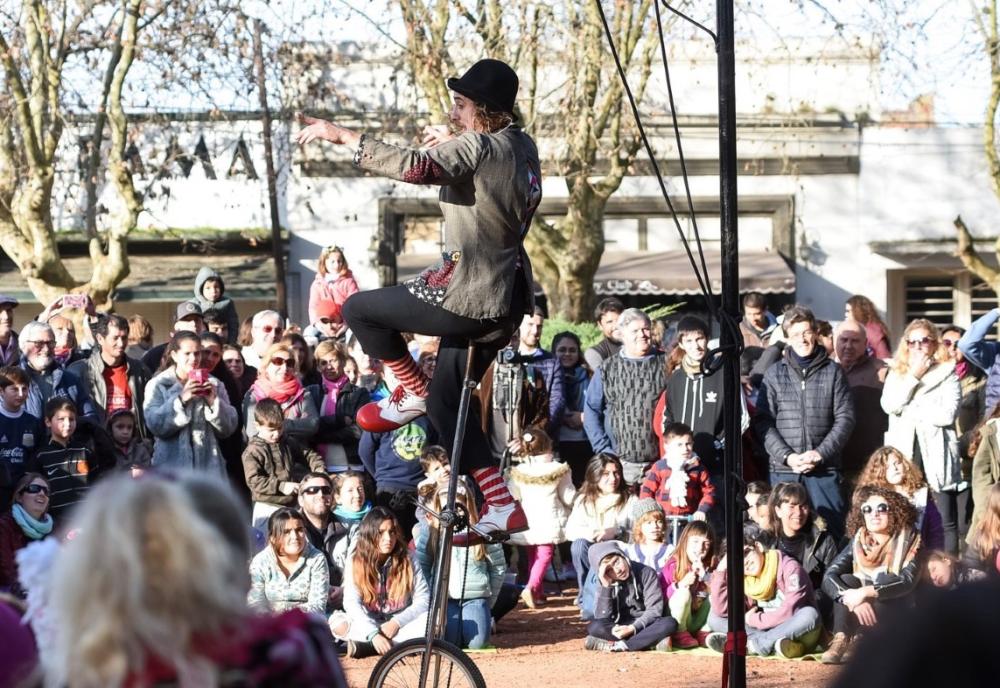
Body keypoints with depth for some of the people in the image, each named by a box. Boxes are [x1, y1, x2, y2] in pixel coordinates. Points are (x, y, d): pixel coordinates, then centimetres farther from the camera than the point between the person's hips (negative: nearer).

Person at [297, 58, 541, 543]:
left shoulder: (477, 148, -17)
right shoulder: (521, 146, 10)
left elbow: (415, 167, -33)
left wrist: (342, 136, -28)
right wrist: (454, 145, 23)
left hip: (470, 296, -10)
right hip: (507, 299, 10)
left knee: (359, 309, 1)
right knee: (445, 400, 18)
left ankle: (412, 392, 12)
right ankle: (502, 506, 12)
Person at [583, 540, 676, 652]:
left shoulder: (646, 573, -7)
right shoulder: (605, 583, 0)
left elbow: (654, 610, -12)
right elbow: (602, 618, -11)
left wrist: (633, 628, -24)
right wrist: (606, 587, -18)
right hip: (620, 627, 1)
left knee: (670, 623, -32)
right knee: (593, 626, -29)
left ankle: (617, 646, -32)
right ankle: (651, 641, -30)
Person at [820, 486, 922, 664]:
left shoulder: (908, 541, -7)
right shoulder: (858, 542, 2)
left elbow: (908, 581, -24)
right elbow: (829, 577, -12)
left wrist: (866, 592, -36)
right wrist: (852, 598, -31)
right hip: (862, 617, 3)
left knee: (885, 578, -27)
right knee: (846, 580, -20)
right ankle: (840, 640, -37)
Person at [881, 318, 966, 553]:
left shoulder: (947, 373, 4)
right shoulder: (896, 373, 15)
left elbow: (947, 414, -10)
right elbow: (889, 405, -4)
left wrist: (910, 411, -5)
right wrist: (913, 376, -6)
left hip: (937, 454, -3)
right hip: (904, 454, 3)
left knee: (946, 522, -4)